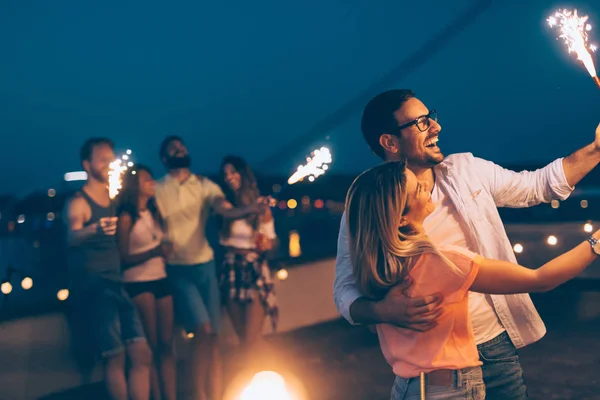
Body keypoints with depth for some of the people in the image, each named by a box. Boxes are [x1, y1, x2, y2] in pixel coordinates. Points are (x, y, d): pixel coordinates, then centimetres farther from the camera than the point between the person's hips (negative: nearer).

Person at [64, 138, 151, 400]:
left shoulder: (114, 200, 14)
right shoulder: (79, 202, -8)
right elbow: (72, 237, -28)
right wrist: (94, 230, -49)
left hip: (116, 285, 7)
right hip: (91, 287, -7)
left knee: (142, 354, 0)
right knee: (115, 356, -11)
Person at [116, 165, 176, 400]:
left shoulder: (154, 213, 12)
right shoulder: (127, 217, -7)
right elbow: (123, 258, -11)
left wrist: (165, 252, 2)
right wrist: (154, 252, -19)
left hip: (161, 280, 6)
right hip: (138, 284, -6)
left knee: (166, 344, 2)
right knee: (152, 346, -2)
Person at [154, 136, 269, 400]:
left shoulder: (205, 185, 5)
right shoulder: (156, 190, 3)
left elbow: (226, 211, -12)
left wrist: (251, 209, -32)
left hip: (205, 266, 3)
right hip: (178, 271, -2)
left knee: (212, 336, 3)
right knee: (202, 331, -14)